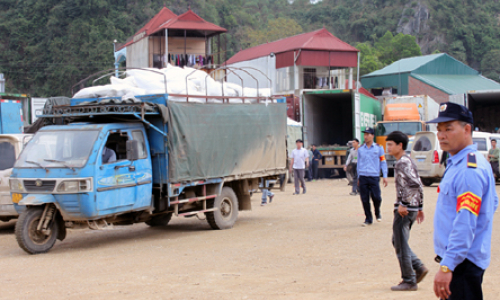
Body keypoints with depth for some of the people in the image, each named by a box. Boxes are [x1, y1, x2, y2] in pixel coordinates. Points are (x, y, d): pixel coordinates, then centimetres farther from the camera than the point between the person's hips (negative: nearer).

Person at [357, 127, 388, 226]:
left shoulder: (379, 148, 5)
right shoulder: (360, 149, 12)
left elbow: (383, 162, 6)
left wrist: (385, 176, -1)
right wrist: (358, 178, 15)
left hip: (374, 177, -2)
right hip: (363, 177, 2)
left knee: (376, 198, -9)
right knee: (365, 199, 0)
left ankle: (377, 213, 19)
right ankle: (368, 219, 11)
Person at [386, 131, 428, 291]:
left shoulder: (402, 163, -15)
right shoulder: (408, 161, 16)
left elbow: (414, 184, -28)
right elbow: (418, 186, 20)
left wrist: (403, 204, -24)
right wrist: (419, 207, 22)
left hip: (404, 210, -10)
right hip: (412, 208, 10)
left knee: (401, 245, -2)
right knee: (398, 242, 18)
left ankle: (409, 281, 5)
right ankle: (419, 268, 16)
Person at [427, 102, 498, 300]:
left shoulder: (469, 169, -20)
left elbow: (466, 223, -26)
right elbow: (492, 203, 24)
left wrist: (447, 266, -29)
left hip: (463, 262, -11)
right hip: (459, 258, 11)